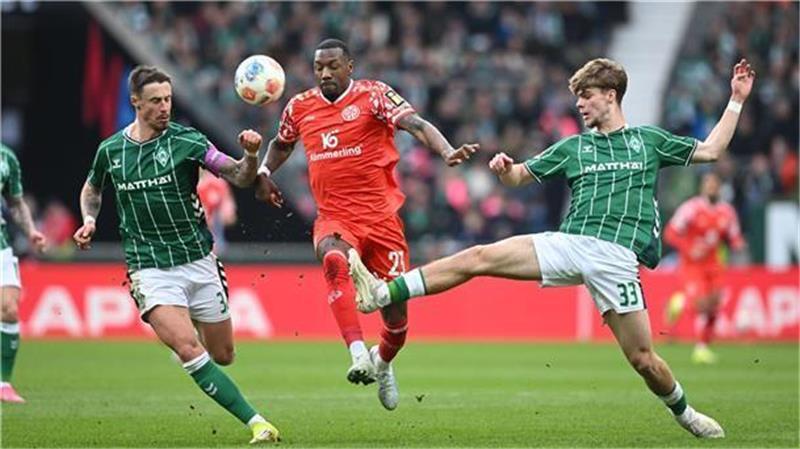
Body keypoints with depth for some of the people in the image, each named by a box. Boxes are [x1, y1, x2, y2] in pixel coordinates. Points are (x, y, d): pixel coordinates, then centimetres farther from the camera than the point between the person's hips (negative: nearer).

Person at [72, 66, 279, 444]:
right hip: (150, 268, -1)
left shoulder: (186, 140, -6)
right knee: (188, 349, -22)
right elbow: (91, 189, 23)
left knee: (223, 356, 8)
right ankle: (256, 423, -22)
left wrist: (250, 155, -34)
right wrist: (89, 220, 4)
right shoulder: (110, 150, 2)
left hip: (198, 261, 1)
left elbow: (239, 177, -13)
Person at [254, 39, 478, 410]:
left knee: (396, 317, 3)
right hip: (335, 218, 1)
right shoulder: (299, 107, 9)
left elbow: (415, 124, -19)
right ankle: (358, 353, -46)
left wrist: (447, 152, -37)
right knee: (334, 260, -37)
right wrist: (263, 172, 14)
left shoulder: (373, 95, -4)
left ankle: (382, 362, 39)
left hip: (381, 218, -1)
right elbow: (282, 143, 31)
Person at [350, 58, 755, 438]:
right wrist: (504, 169, -2)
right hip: (569, 244, 2)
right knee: (478, 257, -14)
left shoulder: (649, 140, 16)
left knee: (641, 358, -7)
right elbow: (518, 176, 22)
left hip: (617, 259, -2)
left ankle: (686, 416, 20)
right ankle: (382, 294, -18)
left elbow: (710, 150, 19)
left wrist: (736, 101, 15)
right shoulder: (573, 147, 20)